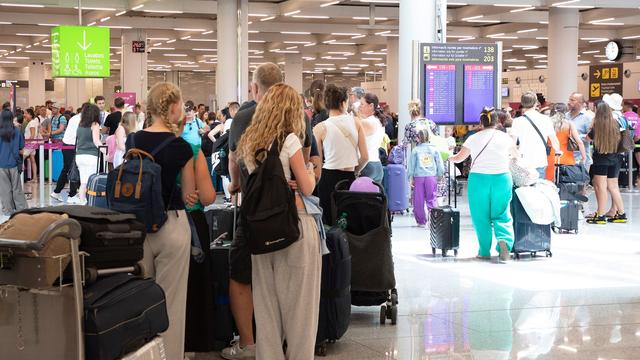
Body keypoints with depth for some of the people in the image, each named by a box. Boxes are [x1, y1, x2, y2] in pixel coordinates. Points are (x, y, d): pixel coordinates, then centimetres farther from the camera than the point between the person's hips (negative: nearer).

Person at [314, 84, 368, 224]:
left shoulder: (320, 128, -4)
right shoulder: (356, 122, 2)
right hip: (350, 179, 2)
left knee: (328, 222, 3)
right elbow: (365, 157, 2)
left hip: (328, 178, -2)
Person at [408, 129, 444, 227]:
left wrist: (410, 178, 8)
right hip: (431, 177, 1)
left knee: (419, 201, 6)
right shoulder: (434, 149, 4)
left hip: (418, 177, -1)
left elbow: (411, 165, 4)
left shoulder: (415, 150, 2)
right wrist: (440, 175, 18)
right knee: (432, 199, 3)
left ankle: (421, 221, 11)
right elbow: (440, 164, 7)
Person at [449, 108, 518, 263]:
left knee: (481, 217, 9)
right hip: (502, 178, 1)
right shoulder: (505, 137, 3)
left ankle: (484, 251, 12)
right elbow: (516, 155, 22)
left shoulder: (474, 138, 0)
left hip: (479, 179, -1)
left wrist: (450, 158, 34)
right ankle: (504, 239, -20)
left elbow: (459, 158, 12)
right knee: (502, 215, 7)